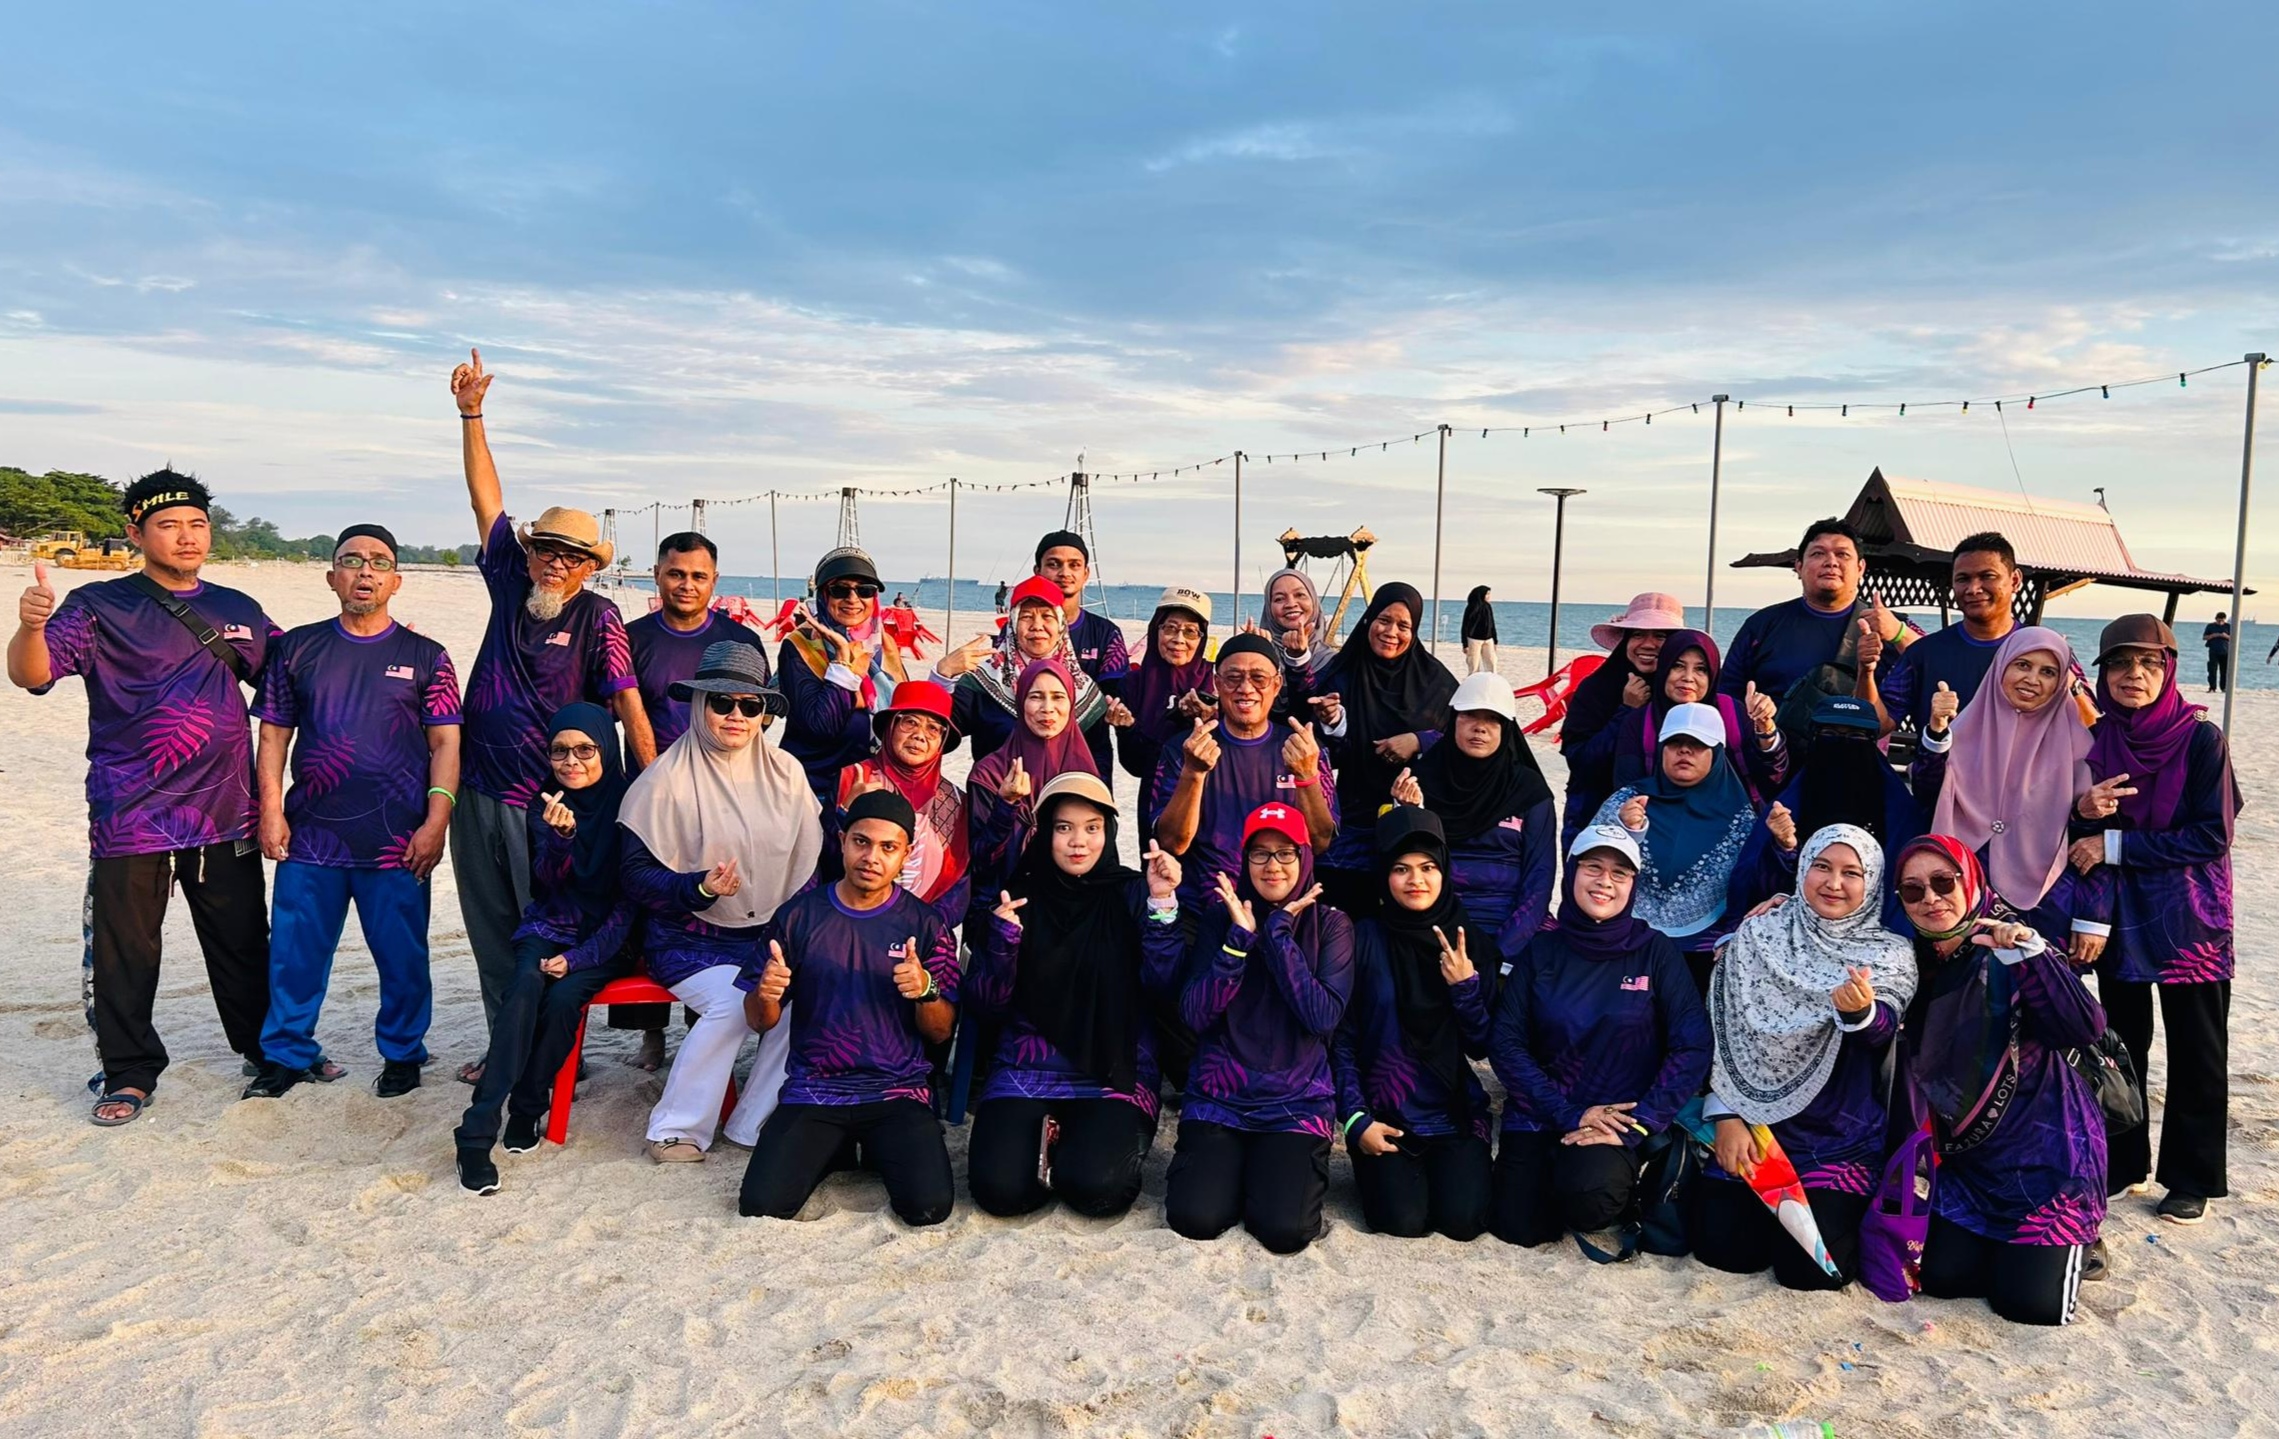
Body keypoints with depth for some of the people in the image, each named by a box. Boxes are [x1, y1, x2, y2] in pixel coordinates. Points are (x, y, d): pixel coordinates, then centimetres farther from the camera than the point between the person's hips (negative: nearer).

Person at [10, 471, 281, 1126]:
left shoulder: (239, 611, 11)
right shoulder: (99, 607, -3)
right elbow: (31, 675, -13)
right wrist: (31, 625, -36)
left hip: (226, 816, 4)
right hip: (131, 821, -3)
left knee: (243, 943, 15)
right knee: (125, 954, 6)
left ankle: (269, 1048, 30)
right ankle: (130, 1072, 21)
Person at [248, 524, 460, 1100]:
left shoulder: (424, 657, 4)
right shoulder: (298, 649, 8)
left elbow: (445, 743, 1)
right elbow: (274, 733, 10)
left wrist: (436, 820, -8)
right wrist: (271, 810, 1)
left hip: (397, 842, -1)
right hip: (310, 837, 2)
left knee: (402, 956, 5)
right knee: (294, 953, 7)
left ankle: (402, 1053, 22)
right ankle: (286, 1054, 24)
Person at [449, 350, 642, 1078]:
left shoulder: (597, 617, -9)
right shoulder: (511, 585, 5)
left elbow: (628, 704, -11)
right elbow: (487, 500, 8)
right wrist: (471, 414, 5)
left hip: (548, 805, -6)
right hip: (478, 795, 6)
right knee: (491, 933, 14)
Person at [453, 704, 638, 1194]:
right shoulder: (544, 807, 2)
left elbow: (630, 900, -7)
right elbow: (548, 880, -11)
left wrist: (581, 956, -16)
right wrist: (560, 836, -32)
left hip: (607, 939, -1)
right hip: (549, 928, 2)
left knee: (563, 997, -30)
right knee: (525, 984, -29)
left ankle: (527, 1108, -6)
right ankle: (477, 1131, -31)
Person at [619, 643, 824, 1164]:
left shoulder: (786, 772, 5)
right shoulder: (667, 779, -8)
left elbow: (809, 863, 9)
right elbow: (637, 875, -8)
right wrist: (700, 887, -25)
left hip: (771, 935, 4)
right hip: (689, 938, -3)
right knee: (732, 1002, -30)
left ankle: (754, 1122, -9)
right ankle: (676, 1129, -10)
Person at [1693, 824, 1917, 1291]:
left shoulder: (1891, 956, -2)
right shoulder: (1758, 936, 1)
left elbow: (1882, 1032, -22)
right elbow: (1726, 1031, 2)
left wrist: (1859, 1010, -46)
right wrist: (1727, 1118, -6)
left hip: (1845, 1139, -1)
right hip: (1753, 1121, 2)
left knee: (1809, 1266, -15)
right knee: (1721, 1245, -11)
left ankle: (1837, 1211, 18)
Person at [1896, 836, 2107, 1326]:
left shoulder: (2007, 957, -18)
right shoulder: (1917, 964, -1)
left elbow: (2086, 1028, -31)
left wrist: (2029, 953, -41)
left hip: (2042, 1150, -5)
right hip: (1967, 1154, 5)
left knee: (2030, 1301, -8)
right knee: (1943, 1277, 1)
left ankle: (2074, 1238, 23)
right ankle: (2005, 1240, 29)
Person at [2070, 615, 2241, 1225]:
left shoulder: (2201, 739, -11)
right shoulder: (2094, 742, 1)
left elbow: (2213, 836, -15)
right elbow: (2078, 834, 7)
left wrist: (2117, 844, -17)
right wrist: (2085, 812, -16)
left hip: (2188, 920, -4)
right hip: (2119, 916, 4)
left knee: (2195, 1051, 7)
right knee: (2122, 1043, 14)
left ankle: (2193, 1178, 20)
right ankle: (2123, 1162, 28)